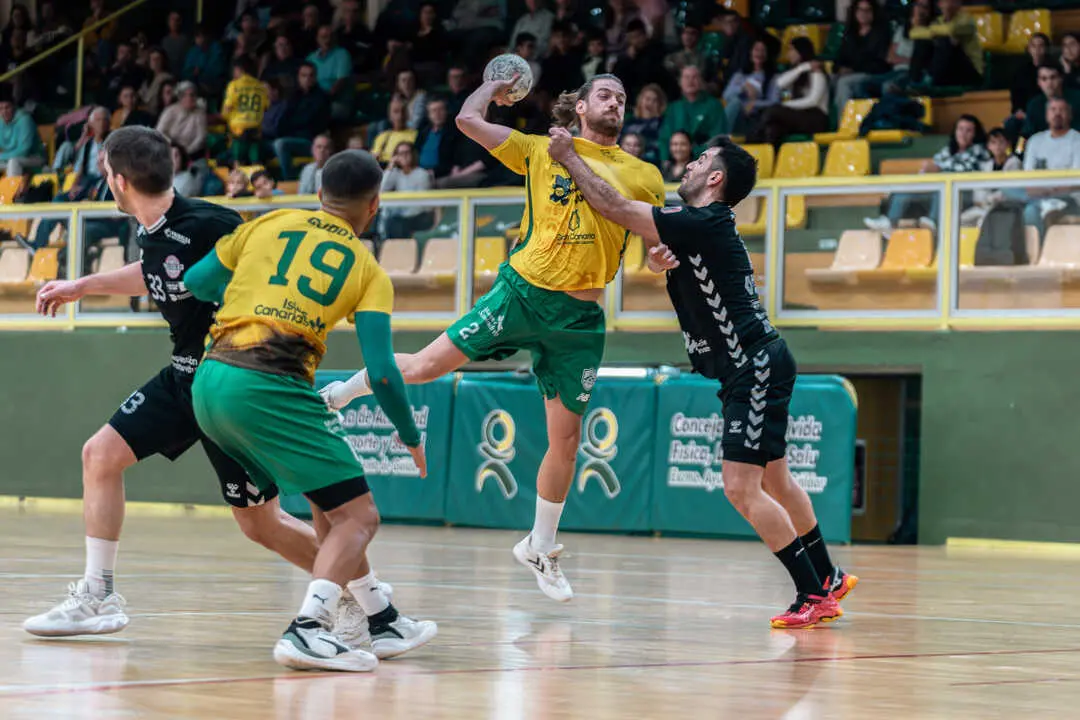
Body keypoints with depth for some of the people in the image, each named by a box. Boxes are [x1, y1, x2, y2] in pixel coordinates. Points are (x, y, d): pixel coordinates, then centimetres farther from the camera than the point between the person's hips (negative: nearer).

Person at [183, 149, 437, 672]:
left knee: (329, 502, 22)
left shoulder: (267, 224, 15)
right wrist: (411, 439, 14)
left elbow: (195, 284, 17)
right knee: (358, 515, -1)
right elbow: (381, 372, -1)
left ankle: (384, 624, 29)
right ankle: (307, 630, -21)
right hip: (268, 388, -6)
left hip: (208, 381, 6)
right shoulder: (368, 271, 7)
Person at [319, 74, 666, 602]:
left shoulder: (643, 176, 8)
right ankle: (338, 394, 23)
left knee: (566, 439, 4)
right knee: (425, 367, -8)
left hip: (579, 318, 2)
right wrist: (494, 86, 20)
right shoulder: (541, 150, 4)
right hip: (522, 291, -2)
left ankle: (540, 549, 23)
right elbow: (468, 119, 2)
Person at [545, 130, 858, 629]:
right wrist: (658, 257, -3)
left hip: (755, 368, -11)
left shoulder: (704, 223, -17)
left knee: (741, 488, -12)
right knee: (774, 482, 18)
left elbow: (614, 207, -16)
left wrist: (569, 157, -6)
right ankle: (828, 579, 28)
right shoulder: (698, 228, 13)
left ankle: (814, 594, -8)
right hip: (758, 367, 11)